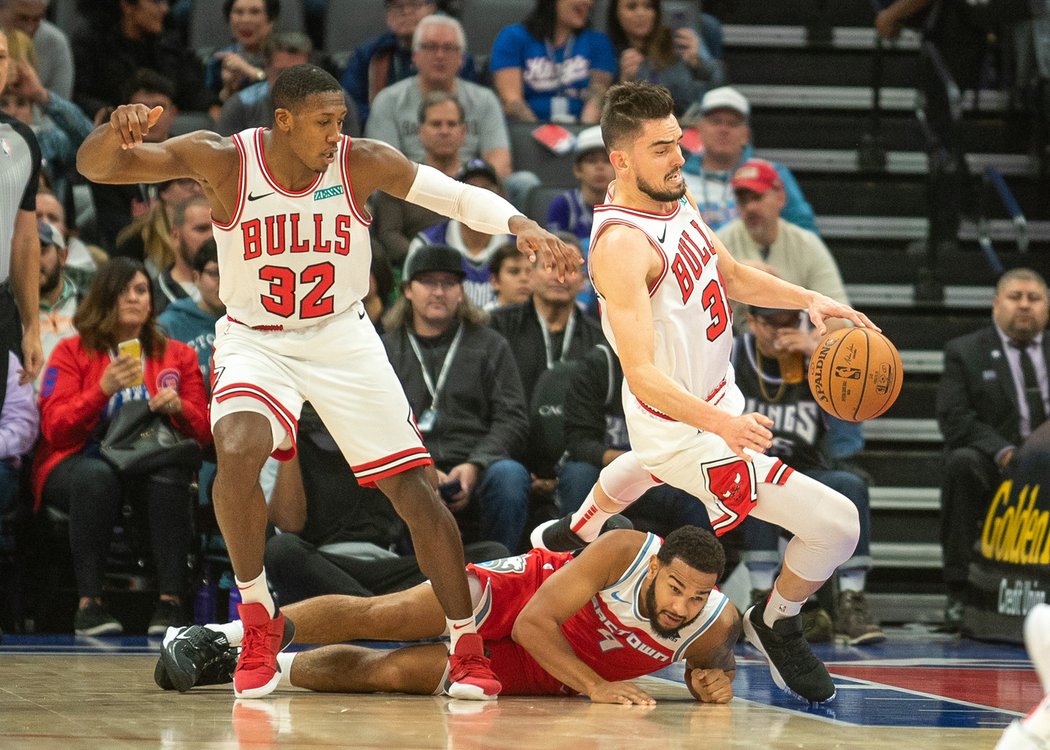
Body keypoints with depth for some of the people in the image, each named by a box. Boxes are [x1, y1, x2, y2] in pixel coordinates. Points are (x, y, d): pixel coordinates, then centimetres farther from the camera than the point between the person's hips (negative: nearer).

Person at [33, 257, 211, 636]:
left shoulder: (177, 355, 16)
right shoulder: (72, 352, 8)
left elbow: (204, 431, 12)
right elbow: (55, 429, -4)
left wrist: (178, 408, -10)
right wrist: (103, 389, -17)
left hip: (152, 467, 2)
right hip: (79, 464, -2)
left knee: (170, 476, -35)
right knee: (96, 475, -38)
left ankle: (170, 601, -36)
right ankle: (89, 602, -35)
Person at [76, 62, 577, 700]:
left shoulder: (363, 163, -15)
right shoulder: (223, 160, -18)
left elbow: (460, 196, -11)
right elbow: (95, 165, -20)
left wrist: (520, 224, -31)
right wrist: (117, 130, -44)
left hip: (342, 337, 2)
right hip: (255, 340, -2)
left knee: (415, 487, -4)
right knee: (237, 452, -31)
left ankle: (468, 648, 10)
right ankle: (259, 618, -11)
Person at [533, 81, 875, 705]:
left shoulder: (675, 196, -4)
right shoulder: (621, 244, -32)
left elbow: (729, 274, 14)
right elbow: (642, 374, -38)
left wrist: (808, 300, -1)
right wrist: (720, 424, -52)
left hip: (715, 399, 10)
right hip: (685, 430, -10)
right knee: (835, 524, -15)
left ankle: (577, 535, 70)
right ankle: (777, 626, 13)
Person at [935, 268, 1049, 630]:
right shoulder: (964, 352, 9)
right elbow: (954, 419, -4)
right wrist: (1003, 451, -20)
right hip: (993, 465, -2)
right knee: (962, 462, -35)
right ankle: (959, 592, -31)